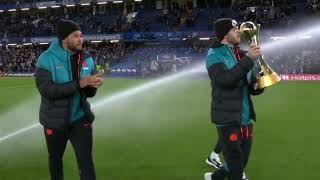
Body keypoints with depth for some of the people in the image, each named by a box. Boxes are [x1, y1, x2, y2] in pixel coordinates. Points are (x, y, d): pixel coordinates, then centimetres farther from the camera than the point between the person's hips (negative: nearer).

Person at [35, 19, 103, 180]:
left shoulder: (87, 59, -1)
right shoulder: (47, 59, -15)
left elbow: (89, 93, 4)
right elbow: (46, 89, -26)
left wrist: (92, 85, -22)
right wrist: (79, 83, -31)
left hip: (80, 119, 2)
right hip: (55, 120, -2)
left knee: (86, 161, -5)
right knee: (55, 158, 19)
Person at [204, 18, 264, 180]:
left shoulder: (241, 55, 12)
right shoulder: (215, 55, -8)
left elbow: (250, 87, 17)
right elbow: (224, 79, -26)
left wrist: (258, 85, -6)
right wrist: (248, 59, -27)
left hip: (245, 118, 7)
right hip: (228, 119, -7)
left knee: (240, 165, 16)